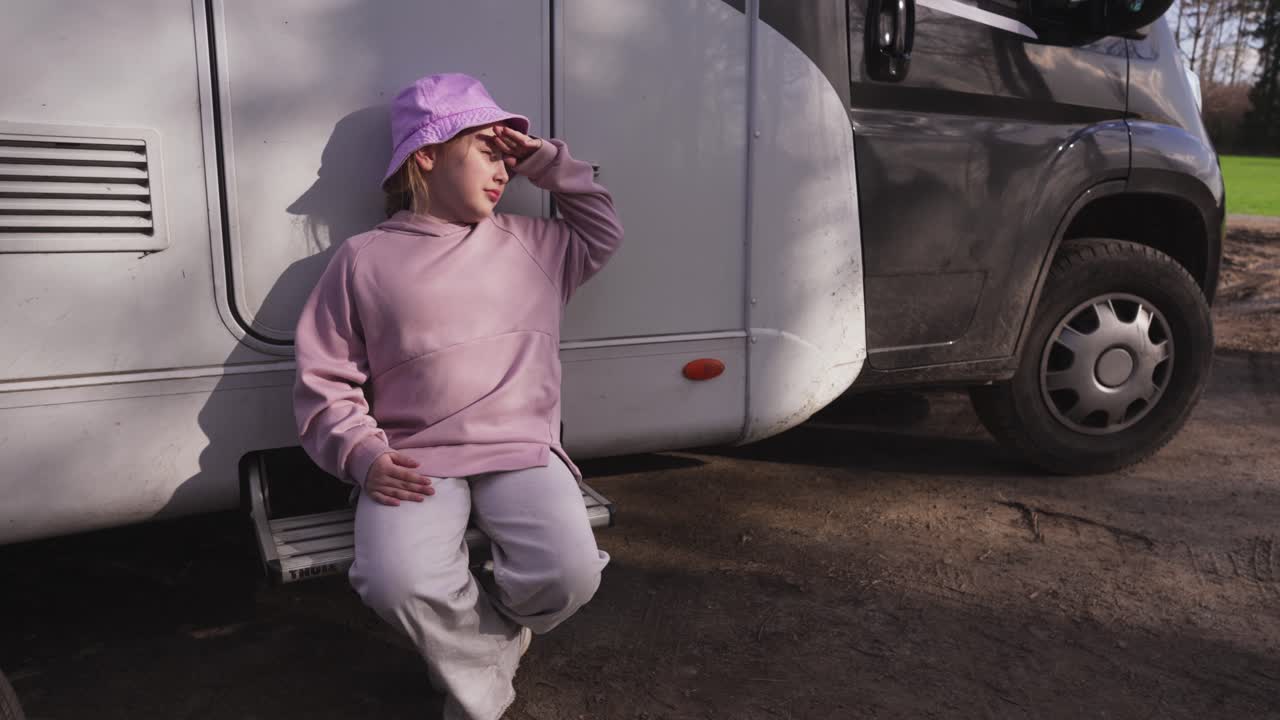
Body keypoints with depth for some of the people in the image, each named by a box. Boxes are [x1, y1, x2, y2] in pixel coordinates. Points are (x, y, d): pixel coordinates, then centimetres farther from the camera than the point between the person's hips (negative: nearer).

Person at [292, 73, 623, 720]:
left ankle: (470, 646, 10)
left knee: (571, 572, -25)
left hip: (523, 452, 2)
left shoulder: (530, 243, 18)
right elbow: (324, 381, 6)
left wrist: (544, 160, 19)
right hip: (416, 464, -2)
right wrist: (363, 455, -11)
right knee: (396, 582, -31)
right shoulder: (363, 259, 7)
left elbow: (603, 232, 30)